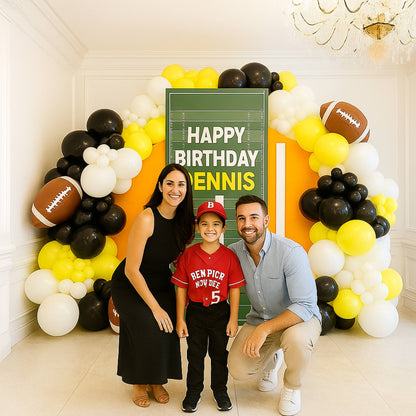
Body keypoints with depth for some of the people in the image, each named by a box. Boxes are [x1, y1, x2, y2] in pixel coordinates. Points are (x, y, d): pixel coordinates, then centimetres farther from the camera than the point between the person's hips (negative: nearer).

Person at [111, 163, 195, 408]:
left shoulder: (186, 222, -9)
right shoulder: (147, 218, -28)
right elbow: (131, 270, -24)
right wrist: (155, 307, -20)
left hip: (161, 284, 5)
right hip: (129, 286, -5)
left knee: (168, 330, -11)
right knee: (148, 331, -18)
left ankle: (157, 381, 16)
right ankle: (139, 383, 12)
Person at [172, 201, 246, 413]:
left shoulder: (229, 256, -10)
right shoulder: (188, 255, -9)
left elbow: (235, 290, -5)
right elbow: (181, 289, -4)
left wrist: (233, 320, -5)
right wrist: (180, 319, -3)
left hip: (220, 312, 0)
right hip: (195, 312, 1)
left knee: (219, 353, 15)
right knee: (195, 354, 14)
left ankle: (220, 391, 34)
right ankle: (193, 392, 32)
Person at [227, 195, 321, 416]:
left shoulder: (291, 252, -27)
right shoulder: (234, 252, -11)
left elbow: (305, 306, -31)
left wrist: (264, 329, -38)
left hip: (298, 319, -4)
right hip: (259, 321, 4)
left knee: (295, 338, -37)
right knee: (237, 370, -14)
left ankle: (292, 387, -1)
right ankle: (272, 359, 23)